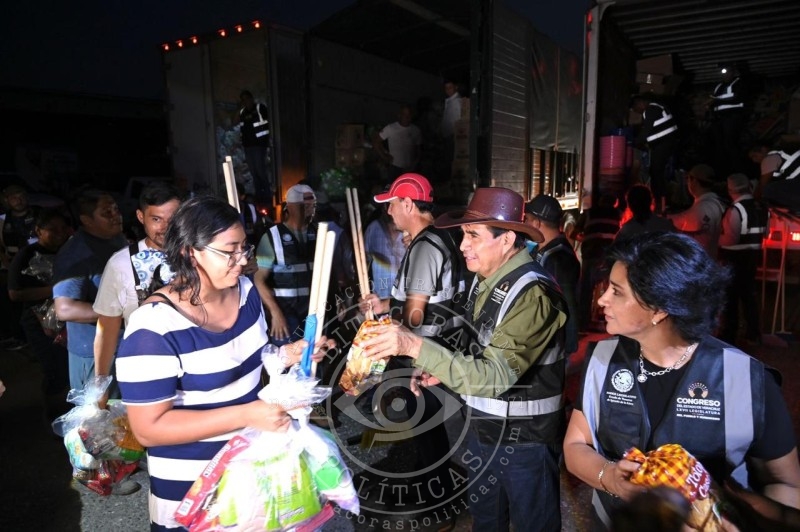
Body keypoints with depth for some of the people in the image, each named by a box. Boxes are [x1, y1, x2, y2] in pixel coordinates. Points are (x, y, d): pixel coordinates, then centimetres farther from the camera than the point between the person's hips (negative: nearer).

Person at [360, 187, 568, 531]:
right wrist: (441, 370, -4)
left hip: (524, 439, -7)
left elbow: (493, 376, -33)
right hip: (483, 428, 7)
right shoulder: (485, 279, -1)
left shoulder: (532, 293, -26)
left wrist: (415, 346, -38)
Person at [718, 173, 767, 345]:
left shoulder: (735, 209, -22)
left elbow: (731, 239, -26)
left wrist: (716, 238, -10)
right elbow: (764, 232, 15)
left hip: (735, 258, -8)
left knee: (730, 296, 5)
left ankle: (729, 335, 15)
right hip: (752, 256, 8)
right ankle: (753, 332, 29)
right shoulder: (760, 207, 5)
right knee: (748, 293, 20)